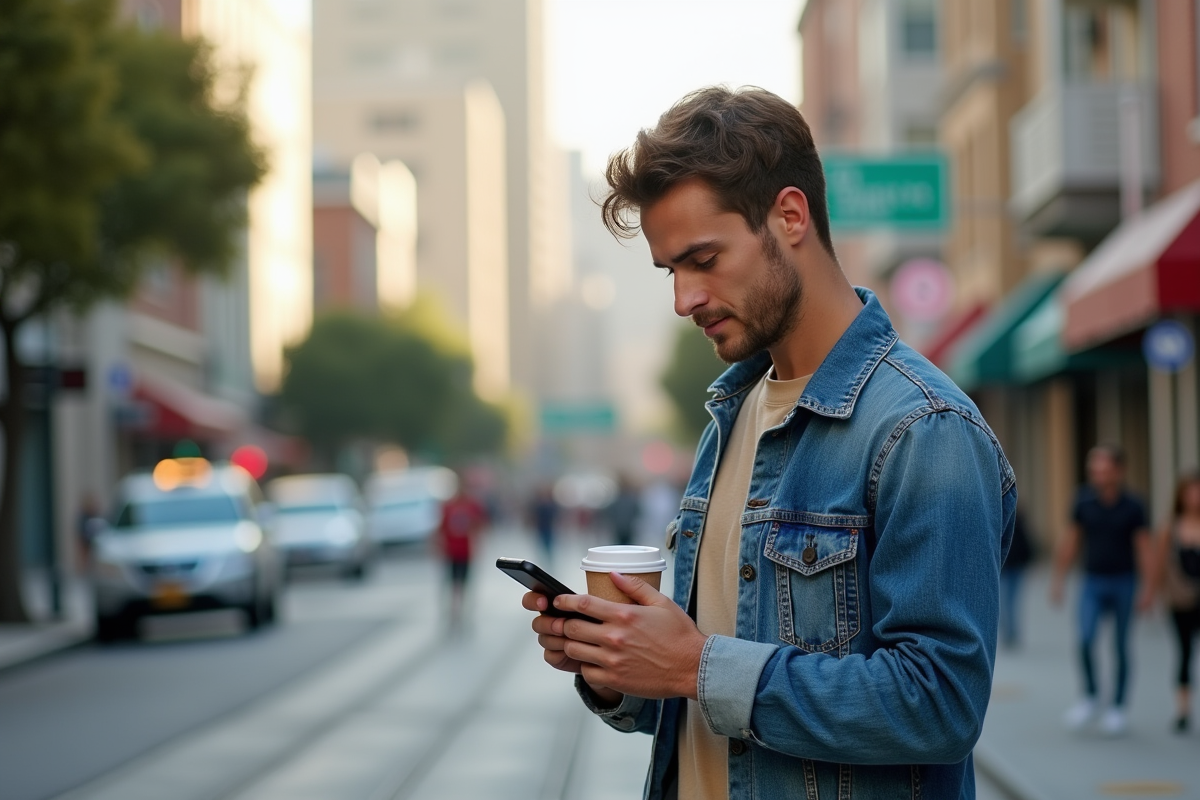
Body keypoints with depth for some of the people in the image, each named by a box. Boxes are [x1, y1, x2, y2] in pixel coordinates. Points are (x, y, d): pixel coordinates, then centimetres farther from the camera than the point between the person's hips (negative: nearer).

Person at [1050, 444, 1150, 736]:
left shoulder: (1132, 507, -6)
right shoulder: (1084, 501, -1)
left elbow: (1143, 550, -5)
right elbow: (1070, 542, 7)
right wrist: (1057, 580, 6)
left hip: (1123, 583, -1)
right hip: (1093, 583, 1)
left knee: (1121, 646, 5)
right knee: (1085, 640, -15)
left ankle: (1118, 707, 18)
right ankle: (1090, 699, 1)